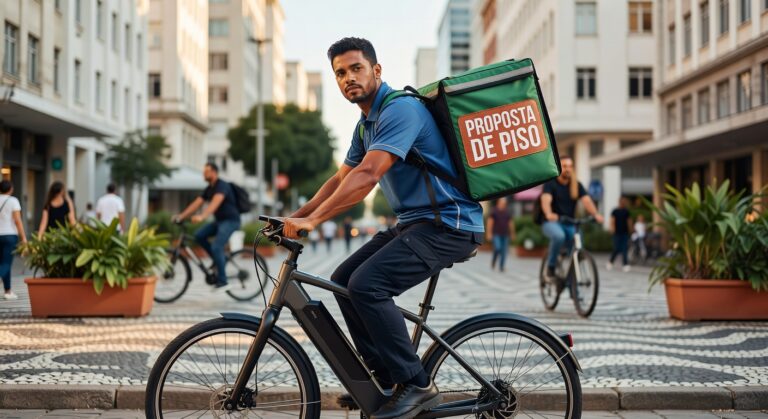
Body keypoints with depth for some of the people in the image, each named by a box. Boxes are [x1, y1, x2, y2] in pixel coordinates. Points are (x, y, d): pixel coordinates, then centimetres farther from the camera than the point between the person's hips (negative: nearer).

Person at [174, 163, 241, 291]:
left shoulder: (222, 186, -16)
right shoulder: (209, 189, 11)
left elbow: (215, 203, -33)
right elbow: (196, 203, 7)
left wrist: (201, 217, -47)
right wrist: (181, 216, -3)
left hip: (230, 220, -9)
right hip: (219, 220, 9)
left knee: (216, 247, -19)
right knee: (199, 235, -6)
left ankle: (222, 282, -13)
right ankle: (218, 259, 7)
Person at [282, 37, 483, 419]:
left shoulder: (401, 108, -17)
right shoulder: (366, 123, 15)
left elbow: (367, 175, -28)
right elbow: (341, 179, 18)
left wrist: (313, 220, -29)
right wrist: (297, 215, 6)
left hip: (448, 224, -10)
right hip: (414, 222, 10)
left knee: (366, 284, -23)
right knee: (343, 279, 7)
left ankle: (416, 385, -11)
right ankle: (387, 378, 13)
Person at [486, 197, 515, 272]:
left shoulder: (507, 212, 10)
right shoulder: (494, 211, -2)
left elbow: (510, 223, 16)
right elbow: (490, 222, -5)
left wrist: (512, 233, 15)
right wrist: (489, 233, -11)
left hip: (505, 235, 4)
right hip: (496, 234, -4)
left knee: (504, 251, 0)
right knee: (497, 248, -19)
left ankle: (501, 267, 7)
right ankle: (493, 262, 5)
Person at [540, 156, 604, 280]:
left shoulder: (576, 185, 3)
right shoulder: (550, 183, -8)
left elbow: (586, 201, -13)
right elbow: (546, 200, -26)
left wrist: (596, 214, -34)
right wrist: (549, 214, -49)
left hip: (570, 224, 4)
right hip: (552, 223, -4)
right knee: (559, 236, -36)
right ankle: (551, 266, -16)